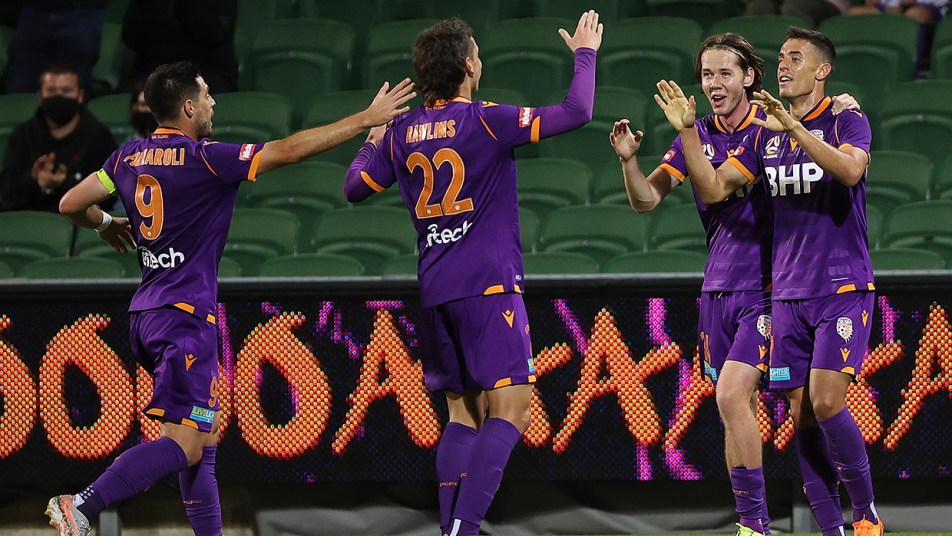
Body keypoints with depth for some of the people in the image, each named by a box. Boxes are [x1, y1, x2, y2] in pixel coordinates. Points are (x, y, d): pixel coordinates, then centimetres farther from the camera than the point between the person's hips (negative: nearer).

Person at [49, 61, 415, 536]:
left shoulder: (128, 158, 8)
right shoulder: (202, 158, -13)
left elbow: (70, 204, 13)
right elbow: (289, 150, -14)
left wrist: (105, 224, 35)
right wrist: (367, 119, -10)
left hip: (146, 316, 9)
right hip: (185, 317, -9)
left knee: (203, 437, 15)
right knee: (181, 446, -13)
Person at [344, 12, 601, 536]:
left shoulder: (402, 133, 6)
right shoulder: (486, 121, -10)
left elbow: (355, 188, 18)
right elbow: (575, 113, -12)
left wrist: (371, 142, 37)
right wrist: (584, 55, 5)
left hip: (434, 294, 6)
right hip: (489, 286, -6)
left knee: (464, 413, 14)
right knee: (510, 411, -8)